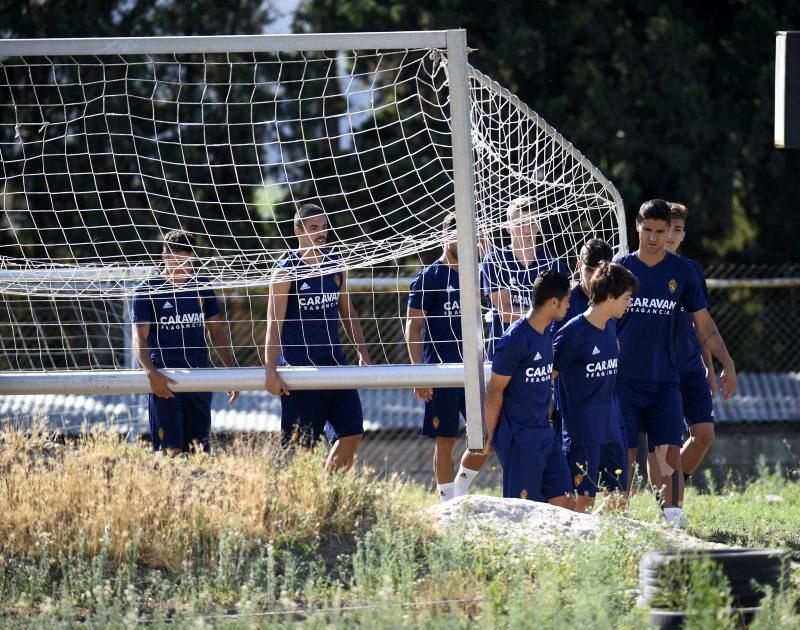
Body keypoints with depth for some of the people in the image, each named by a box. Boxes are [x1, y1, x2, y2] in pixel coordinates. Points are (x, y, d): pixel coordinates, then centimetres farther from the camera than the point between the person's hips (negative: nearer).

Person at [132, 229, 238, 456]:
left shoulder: (201, 286, 12)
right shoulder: (147, 291, -1)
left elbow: (217, 330, 19)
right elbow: (140, 338, -7)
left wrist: (231, 369, 9)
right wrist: (151, 372, -24)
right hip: (165, 382, -5)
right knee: (171, 451, -14)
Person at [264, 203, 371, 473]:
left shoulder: (334, 264, 10)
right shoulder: (286, 271, -8)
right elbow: (274, 324, -12)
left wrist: (363, 352, 13)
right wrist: (271, 371, -20)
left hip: (334, 362, 6)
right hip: (299, 367, -6)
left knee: (352, 433, 0)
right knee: (300, 445, -5)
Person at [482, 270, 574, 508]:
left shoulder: (546, 334, 10)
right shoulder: (515, 339, -16)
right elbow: (495, 390, -12)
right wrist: (491, 436, -8)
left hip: (545, 433, 9)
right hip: (519, 440, -9)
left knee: (564, 502, 7)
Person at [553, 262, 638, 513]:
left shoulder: (611, 326, 9)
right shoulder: (573, 332, -14)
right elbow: (548, 374, -11)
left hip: (612, 426, 8)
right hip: (583, 431, -8)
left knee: (618, 499, 8)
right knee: (584, 498, -5)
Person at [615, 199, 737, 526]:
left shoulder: (683, 271, 5)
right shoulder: (620, 268, 3)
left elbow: (703, 323, 9)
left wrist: (727, 365, 1)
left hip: (664, 380, 1)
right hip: (624, 379, -1)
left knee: (670, 452, -8)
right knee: (624, 453, -2)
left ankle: (673, 521, -9)